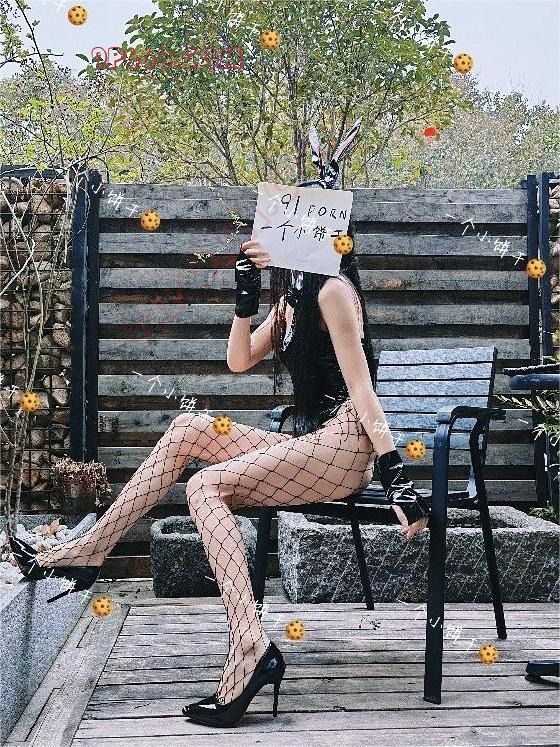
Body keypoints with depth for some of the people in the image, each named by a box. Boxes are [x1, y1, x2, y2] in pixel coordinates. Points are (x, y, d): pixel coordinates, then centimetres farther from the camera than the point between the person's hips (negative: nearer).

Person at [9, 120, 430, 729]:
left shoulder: (331, 289, -11)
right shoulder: (291, 294, 19)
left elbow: (361, 388, -19)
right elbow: (239, 361, 17)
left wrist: (396, 478, -24)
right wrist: (246, 294, 4)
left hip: (343, 447, -9)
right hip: (310, 442, 9)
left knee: (207, 485, -21)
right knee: (188, 429, 2)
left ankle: (251, 650, -30)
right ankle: (85, 554, 2)